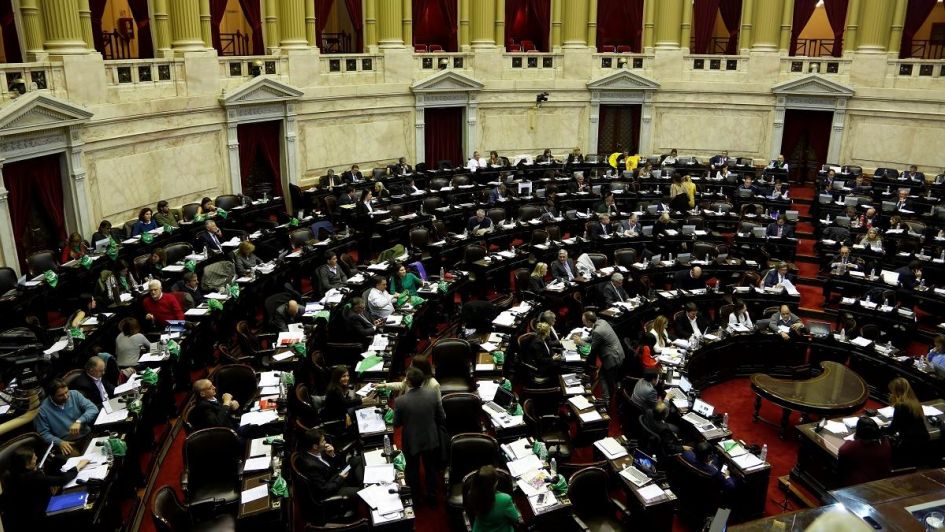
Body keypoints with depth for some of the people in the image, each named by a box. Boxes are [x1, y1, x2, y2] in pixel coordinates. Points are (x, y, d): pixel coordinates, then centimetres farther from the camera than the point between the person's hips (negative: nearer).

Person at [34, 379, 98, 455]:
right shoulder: (42, 409, -5)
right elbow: (44, 433, -1)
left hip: (87, 436, 2)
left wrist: (79, 421, -22)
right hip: (67, 444, -2)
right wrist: (59, 442, -17)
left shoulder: (74, 394, 1)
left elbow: (93, 409, -6)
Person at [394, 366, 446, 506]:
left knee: (413, 471, 21)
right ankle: (432, 497, 38)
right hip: (430, 439, 2)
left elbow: (396, 423, -11)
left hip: (411, 442, -2)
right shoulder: (432, 394, -18)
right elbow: (442, 418, -7)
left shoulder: (400, 401, -26)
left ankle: (414, 498, 39)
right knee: (431, 469, 23)